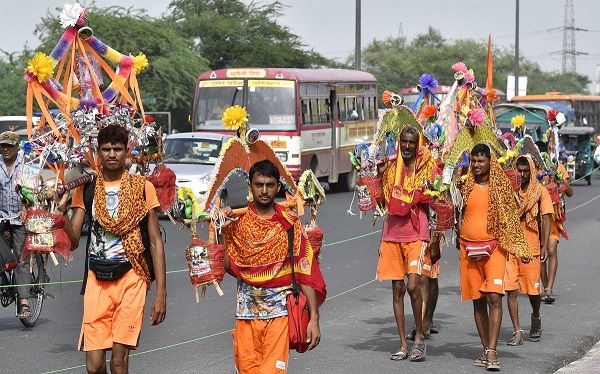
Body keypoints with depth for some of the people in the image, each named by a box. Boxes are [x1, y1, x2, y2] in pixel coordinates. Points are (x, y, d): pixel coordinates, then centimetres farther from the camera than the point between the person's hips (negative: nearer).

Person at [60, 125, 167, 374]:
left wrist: (161, 293, -2)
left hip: (131, 279, -2)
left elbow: (156, 242, 3)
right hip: (97, 280, 2)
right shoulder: (85, 189, 8)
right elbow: (73, 240, 2)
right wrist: (61, 212, -18)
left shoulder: (142, 188, 4)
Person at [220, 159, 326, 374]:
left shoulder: (290, 223, -1)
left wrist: (314, 318, -7)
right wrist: (222, 231, -10)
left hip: (279, 311, -2)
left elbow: (305, 273, -2)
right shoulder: (237, 221, 5)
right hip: (247, 312, 2)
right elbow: (227, 266, 1)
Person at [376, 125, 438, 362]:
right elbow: (383, 200, 12)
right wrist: (380, 175, -1)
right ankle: (403, 344, 9)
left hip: (416, 234, -4)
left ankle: (419, 337, 2)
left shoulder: (426, 168, 1)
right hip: (392, 233, 4)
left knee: (412, 286, -16)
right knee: (397, 289, 4)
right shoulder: (392, 167, 10)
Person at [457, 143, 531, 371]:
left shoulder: (501, 186, 2)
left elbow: (510, 217, 5)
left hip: (494, 247, -3)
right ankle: (486, 350, 14)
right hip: (469, 247, 3)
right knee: (477, 300, 6)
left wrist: (520, 248, 1)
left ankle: (492, 352, -17)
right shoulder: (465, 186, 7)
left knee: (494, 297, -14)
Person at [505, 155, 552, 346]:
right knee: (511, 290, -5)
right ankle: (517, 332, 1)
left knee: (533, 289, 4)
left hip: (531, 247, -1)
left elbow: (546, 219, 0)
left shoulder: (540, 191, 2)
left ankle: (536, 318, 35)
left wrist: (545, 245, -9)